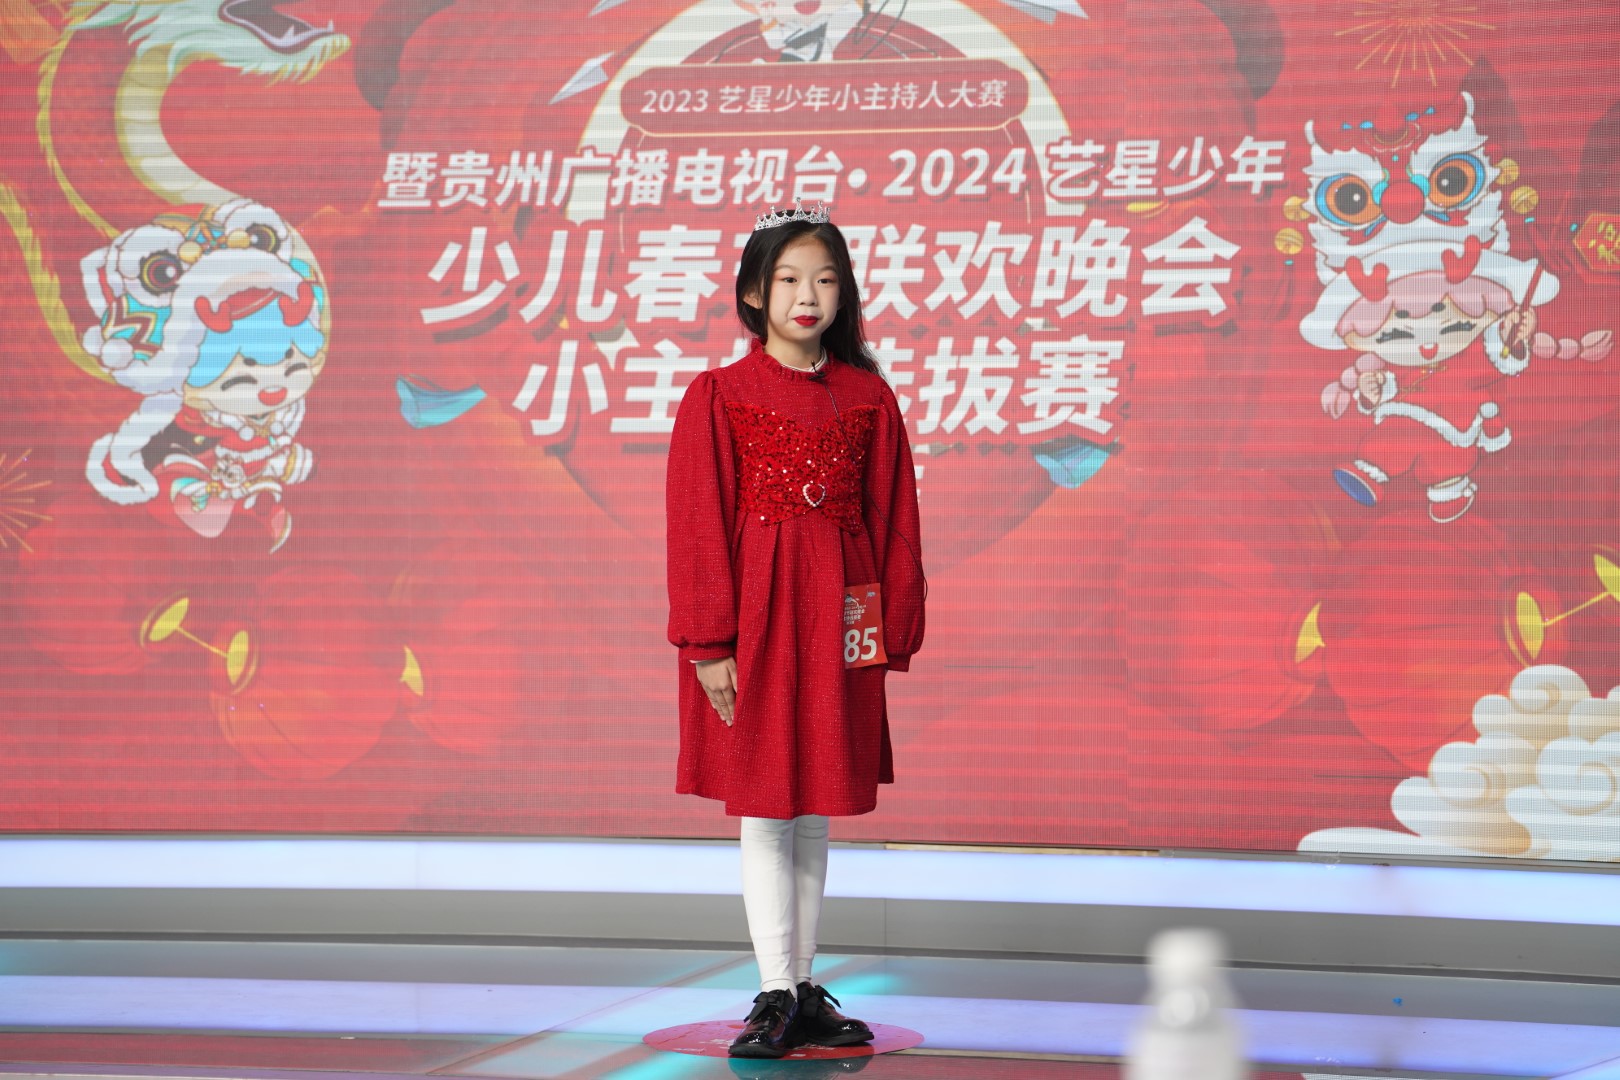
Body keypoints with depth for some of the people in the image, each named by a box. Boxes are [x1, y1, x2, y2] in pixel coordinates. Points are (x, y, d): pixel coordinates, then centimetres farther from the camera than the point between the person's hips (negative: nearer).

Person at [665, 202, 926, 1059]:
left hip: (838, 622, 3)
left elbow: (893, 526, 7)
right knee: (763, 809, 0)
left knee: (816, 811, 10)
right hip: (753, 619, -3)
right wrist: (709, 643, -10)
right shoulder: (718, 396, -2)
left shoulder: (868, 399, 6)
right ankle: (777, 997, 6)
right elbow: (696, 528, -5)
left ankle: (804, 991, 19)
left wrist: (890, 635, 2)